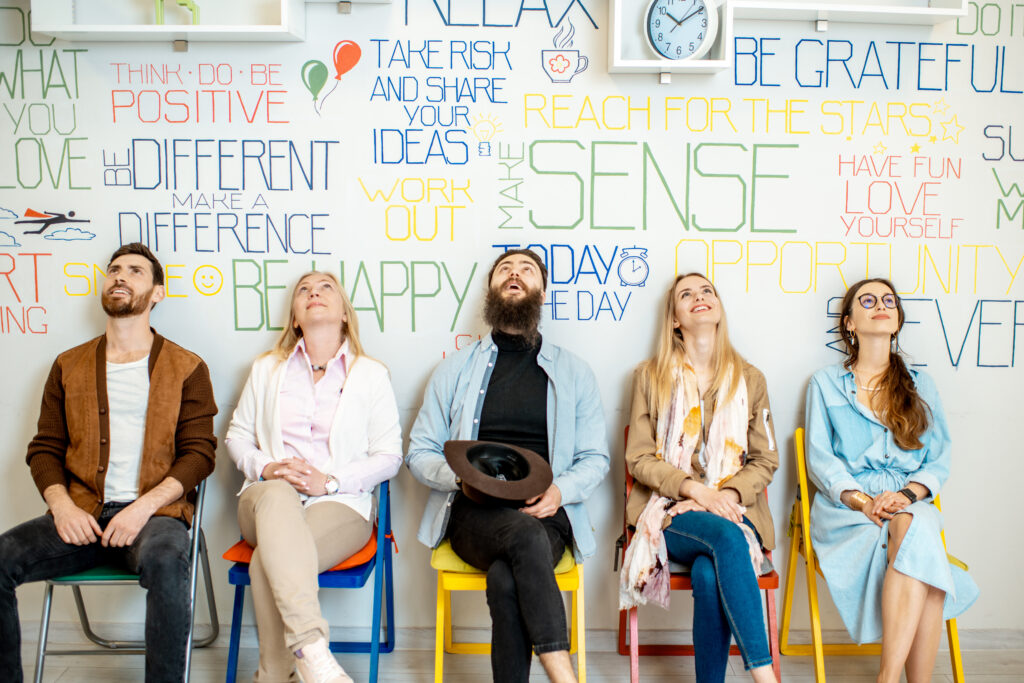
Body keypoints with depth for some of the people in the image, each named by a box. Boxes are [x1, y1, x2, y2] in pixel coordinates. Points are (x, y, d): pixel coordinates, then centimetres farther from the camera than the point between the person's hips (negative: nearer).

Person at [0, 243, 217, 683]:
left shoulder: (186, 369, 8)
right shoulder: (69, 366, 18)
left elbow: (199, 452, 1)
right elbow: (44, 449, 15)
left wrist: (145, 505, -14)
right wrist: (61, 505, -5)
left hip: (153, 512, -3)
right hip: (82, 515, 4)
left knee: (165, 560, -36)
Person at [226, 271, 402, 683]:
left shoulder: (371, 374, 9)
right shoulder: (266, 369, 19)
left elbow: (389, 456, 4)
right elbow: (237, 436, 18)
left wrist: (330, 480, -12)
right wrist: (266, 468, -5)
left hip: (340, 503, -1)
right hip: (268, 498, 2)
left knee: (267, 564, -33)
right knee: (278, 495, -39)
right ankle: (311, 648, -47)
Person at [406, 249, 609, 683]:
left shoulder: (574, 373, 16)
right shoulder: (455, 370, 15)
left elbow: (595, 459, 14)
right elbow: (419, 453, 12)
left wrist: (560, 491, -9)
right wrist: (461, 476, -10)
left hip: (546, 515, 1)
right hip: (475, 514, 0)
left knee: (506, 580, -33)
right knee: (525, 535, -36)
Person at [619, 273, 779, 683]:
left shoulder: (750, 380, 14)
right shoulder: (650, 377, 9)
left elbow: (766, 460, 11)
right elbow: (639, 458, 3)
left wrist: (730, 494, -10)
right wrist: (696, 489, -13)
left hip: (735, 511, 2)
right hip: (671, 511, -1)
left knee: (709, 575, -33)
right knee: (726, 537, -35)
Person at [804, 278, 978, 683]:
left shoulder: (920, 386, 20)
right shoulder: (826, 383, 14)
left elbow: (939, 460, 12)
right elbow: (820, 460, 4)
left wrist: (905, 495, -10)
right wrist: (862, 501, -14)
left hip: (911, 506, 2)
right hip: (846, 508, -2)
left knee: (914, 528, -35)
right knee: (918, 539, -34)